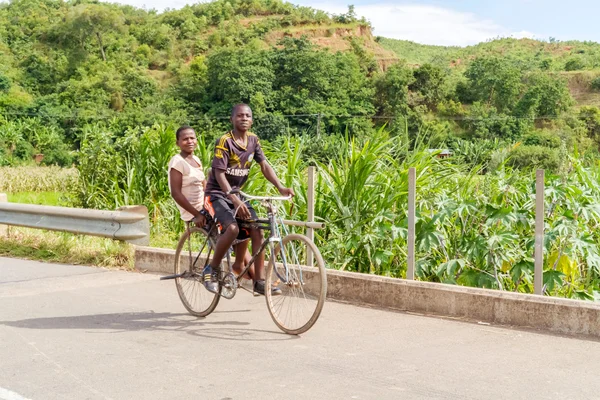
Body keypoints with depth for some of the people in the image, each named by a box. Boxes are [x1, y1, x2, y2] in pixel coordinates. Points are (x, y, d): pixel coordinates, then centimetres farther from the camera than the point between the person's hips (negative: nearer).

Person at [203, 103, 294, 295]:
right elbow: (219, 174, -23)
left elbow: (264, 166, 2)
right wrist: (235, 200, -34)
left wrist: (281, 188, -14)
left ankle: (259, 281, -3)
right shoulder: (224, 141, -18)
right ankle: (212, 269, -7)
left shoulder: (253, 140, 2)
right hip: (217, 193, -6)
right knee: (232, 228, -29)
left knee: (257, 230, -9)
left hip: (237, 193, 6)